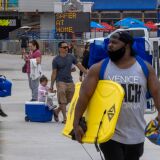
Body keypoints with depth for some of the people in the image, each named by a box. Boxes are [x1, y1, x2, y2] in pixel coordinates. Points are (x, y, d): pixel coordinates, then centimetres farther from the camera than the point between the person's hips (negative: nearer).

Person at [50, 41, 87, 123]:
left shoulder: (71, 57, 6)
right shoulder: (56, 60, -4)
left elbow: (79, 66, 12)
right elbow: (54, 73, -2)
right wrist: (51, 85, -2)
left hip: (70, 82, 4)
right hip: (61, 82, -4)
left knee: (68, 100, 10)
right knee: (62, 101, -6)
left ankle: (57, 111, 30)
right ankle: (65, 118, -1)